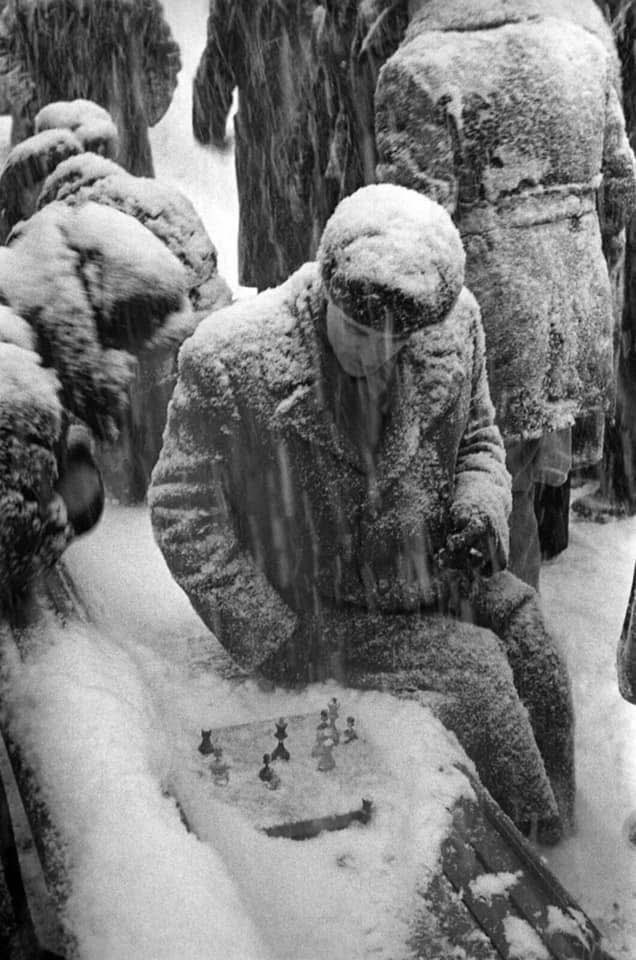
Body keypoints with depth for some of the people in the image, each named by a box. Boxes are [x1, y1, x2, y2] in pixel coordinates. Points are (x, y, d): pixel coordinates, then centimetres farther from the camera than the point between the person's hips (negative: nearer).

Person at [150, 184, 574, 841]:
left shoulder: (454, 325, -11)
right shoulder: (229, 362, -24)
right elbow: (185, 515, -15)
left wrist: (480, 511, -13)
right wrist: (280, 642, -16)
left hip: (446, 591, 5)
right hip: (321, 613, -4)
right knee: (478, 675, -19)